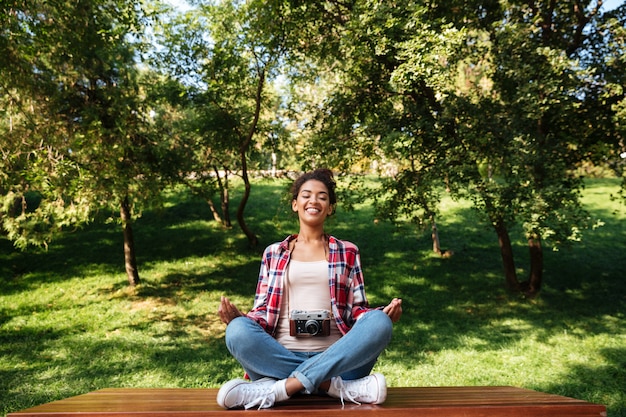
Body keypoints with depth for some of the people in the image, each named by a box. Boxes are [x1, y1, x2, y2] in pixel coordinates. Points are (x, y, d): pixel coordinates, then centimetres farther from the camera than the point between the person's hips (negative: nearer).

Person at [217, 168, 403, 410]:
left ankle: (279, 388, -31)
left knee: (378, 323, -28)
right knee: (238, 330, -29)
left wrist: (384, 314, -11)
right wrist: (237, 317, -10)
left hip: (336, 358, 0)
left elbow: (358, 309, 11)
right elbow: (263, 310, 12)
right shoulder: (273, 253, 17)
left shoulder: (347, 252, 16)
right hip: (281, 357, 0)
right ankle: (338, 387, -28)